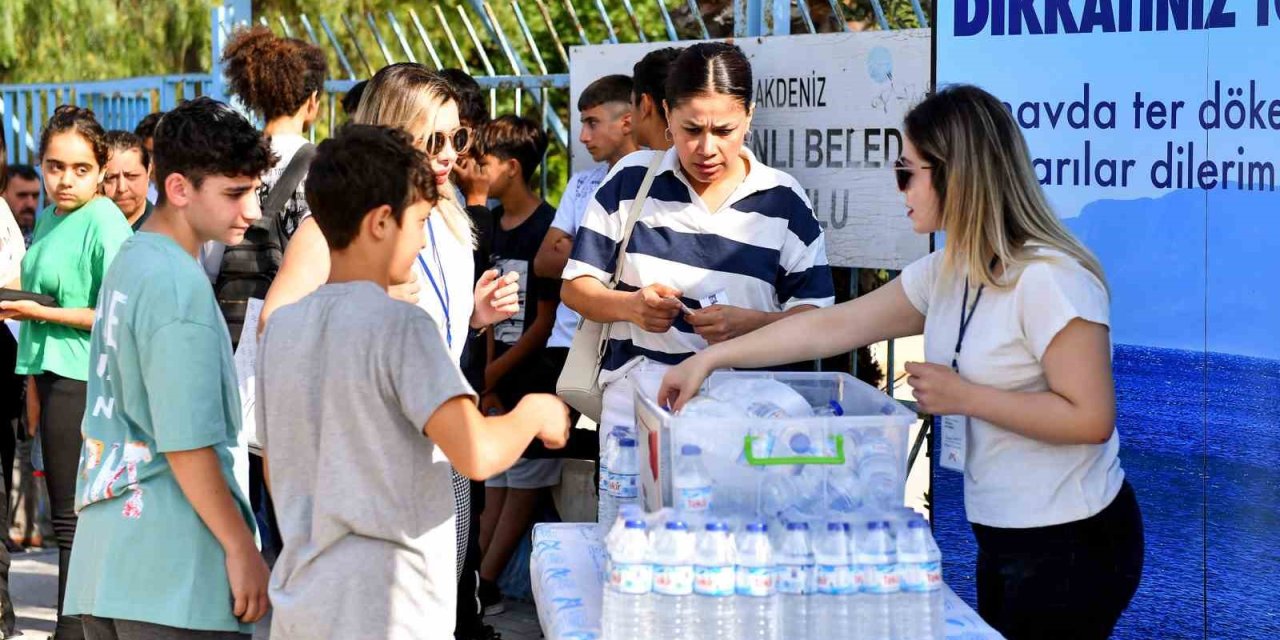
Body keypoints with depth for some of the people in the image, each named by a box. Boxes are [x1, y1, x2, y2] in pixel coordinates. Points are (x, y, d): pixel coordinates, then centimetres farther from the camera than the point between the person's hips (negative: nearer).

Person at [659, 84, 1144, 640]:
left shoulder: (1048, 280, -21)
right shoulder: (946, 273, 5)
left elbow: (1091, 419, -23)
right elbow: (832, 327, 10)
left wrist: (964, 396, -20)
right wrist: (710, 359, 10)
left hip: (1072, 544, -8)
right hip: (1002, 537, 8)